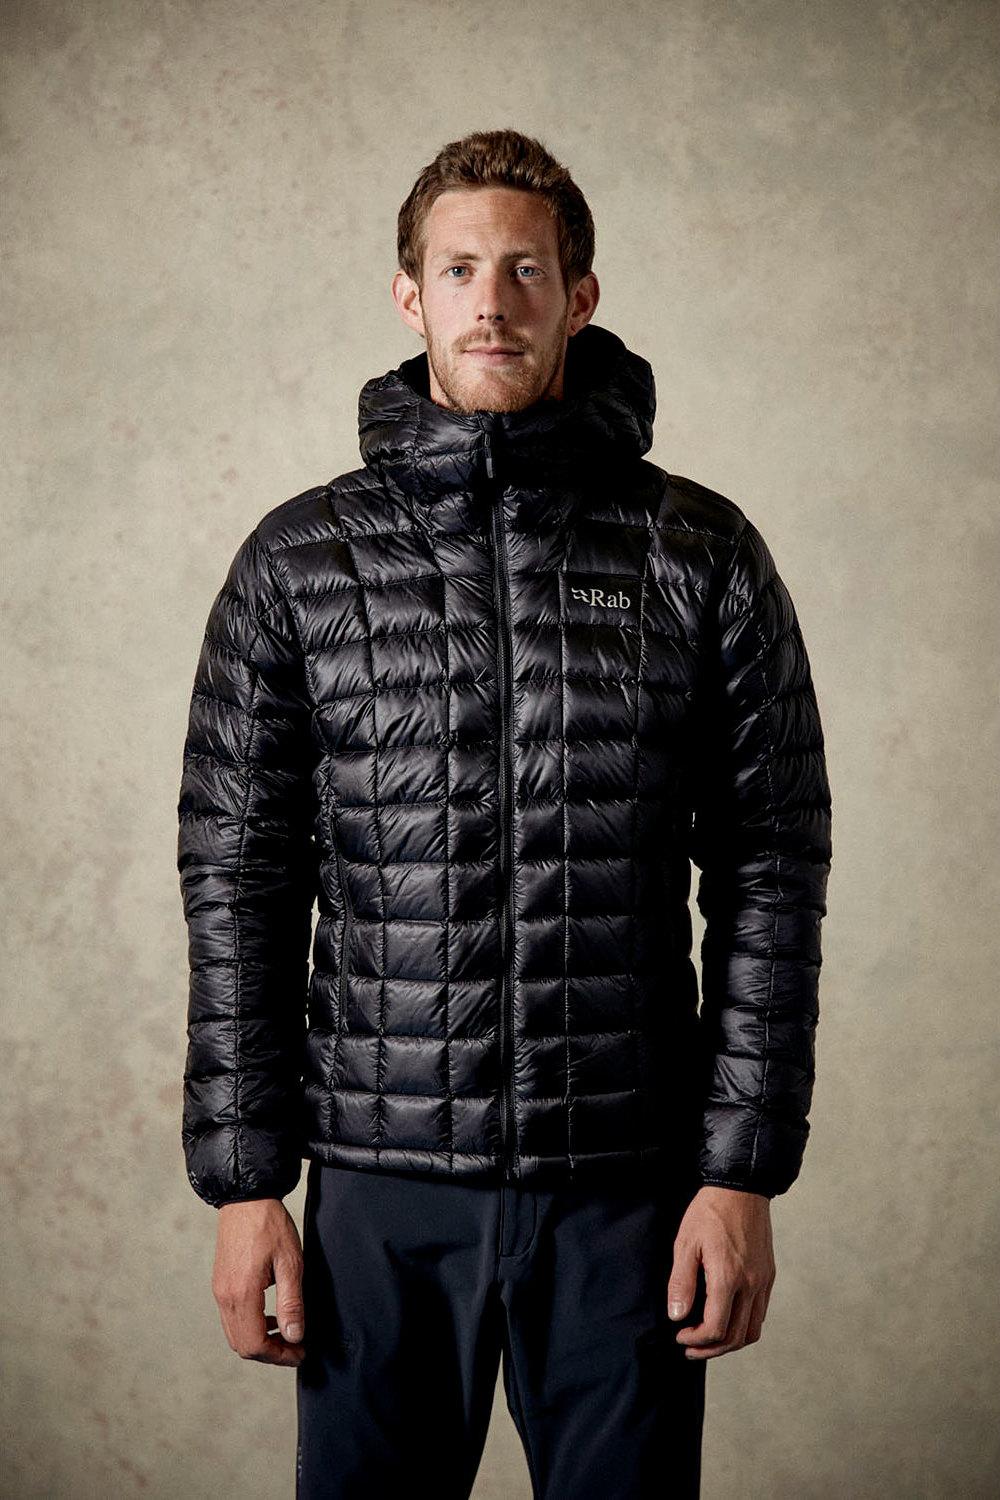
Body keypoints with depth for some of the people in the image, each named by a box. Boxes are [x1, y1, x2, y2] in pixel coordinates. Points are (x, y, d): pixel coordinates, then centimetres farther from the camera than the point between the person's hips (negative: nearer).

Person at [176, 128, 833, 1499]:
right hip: (382, 1189, 1)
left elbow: (770, 876, 0)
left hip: (629, 1183, 0)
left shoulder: (703, 556, 0)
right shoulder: (299, 562, 2)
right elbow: (238, 883, 3)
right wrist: (243, 1182, -1)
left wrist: (745, 1175, -4)